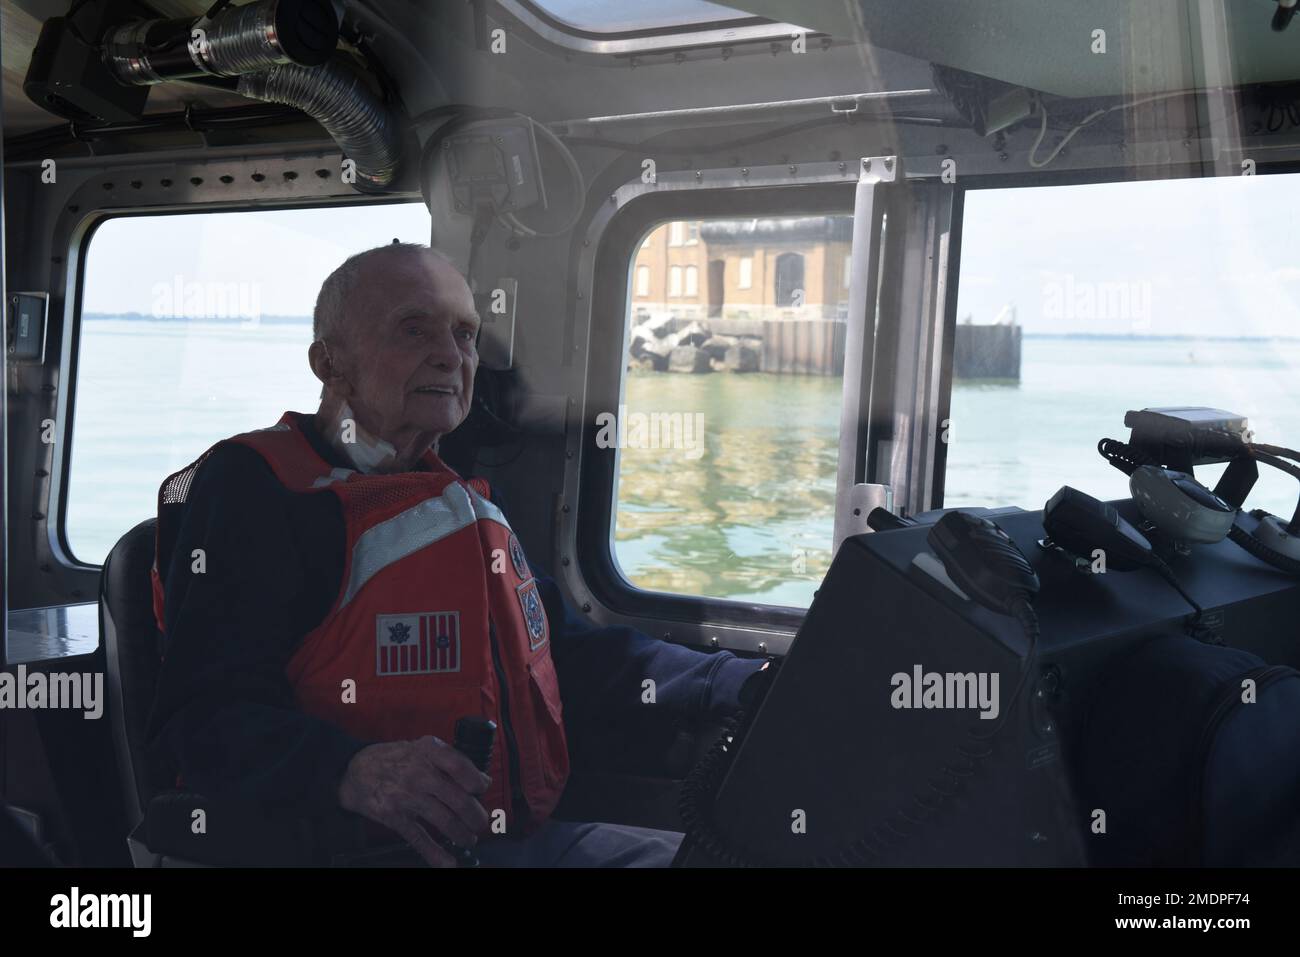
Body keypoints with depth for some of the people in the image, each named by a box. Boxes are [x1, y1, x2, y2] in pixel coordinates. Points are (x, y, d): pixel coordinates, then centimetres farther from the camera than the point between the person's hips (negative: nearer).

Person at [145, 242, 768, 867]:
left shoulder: (462, 497, 22)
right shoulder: (249, 491, -5)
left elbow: (570, 655, 23)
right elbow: (206, 716, -17)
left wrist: (758, 690, 14)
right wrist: (350, 770, -37)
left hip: (523, 834, 8)